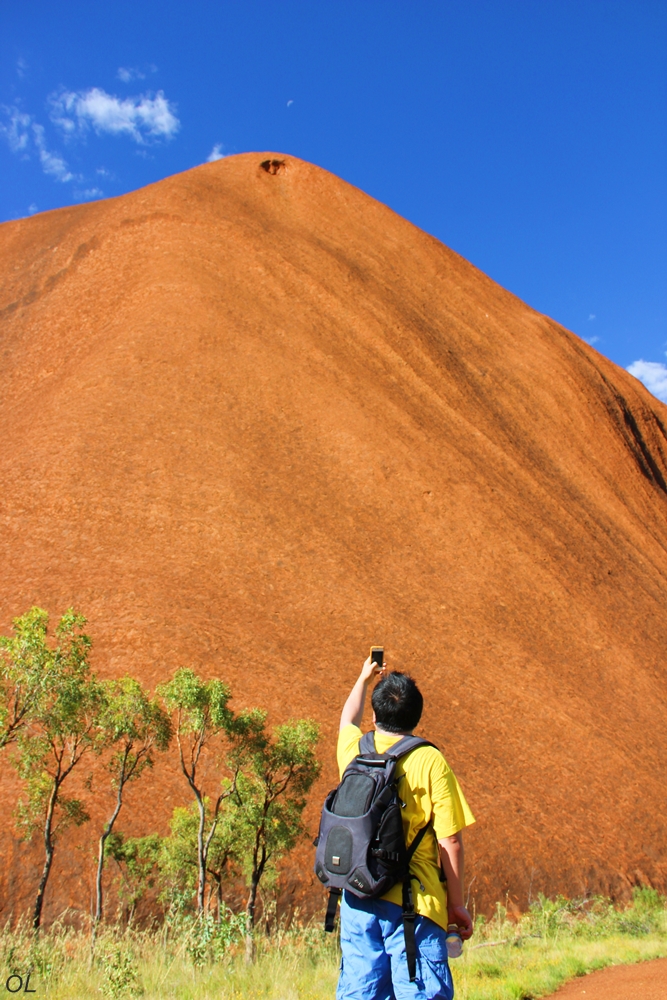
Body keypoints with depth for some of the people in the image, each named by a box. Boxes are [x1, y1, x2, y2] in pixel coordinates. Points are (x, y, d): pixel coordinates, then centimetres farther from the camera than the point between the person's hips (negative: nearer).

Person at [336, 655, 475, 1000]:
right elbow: (450, 843, -9)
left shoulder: (354, 749, 4)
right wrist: (456, 905, 3)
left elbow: (348, 719, 29)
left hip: (357, 899, 5)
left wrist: (365, 678, 46)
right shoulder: (430, 761, -9)